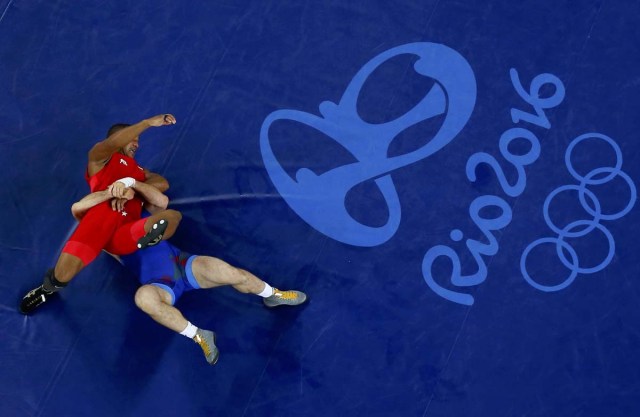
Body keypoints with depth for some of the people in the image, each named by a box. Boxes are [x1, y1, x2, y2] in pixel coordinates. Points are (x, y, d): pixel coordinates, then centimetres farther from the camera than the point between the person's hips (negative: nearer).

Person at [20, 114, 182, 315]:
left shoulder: (139, 171, 39)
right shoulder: (100, 157, 25)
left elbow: (163, 184, 16)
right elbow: (113, 143, -2)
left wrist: (130, 182, -3)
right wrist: (148, 122, -10)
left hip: (128, 230, 4)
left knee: (173, 216, -21)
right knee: (64, 274, -23)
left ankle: (147, 236, -54)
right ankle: (48, 288, 12)